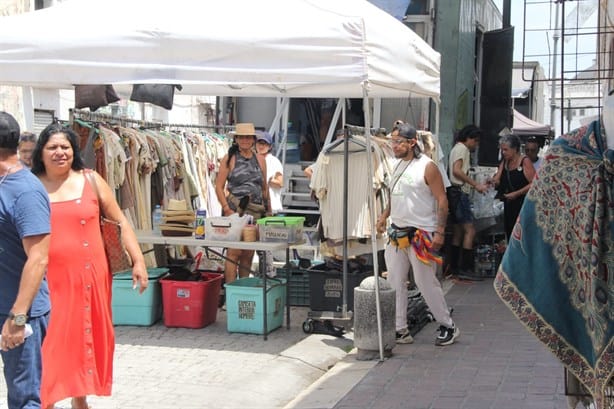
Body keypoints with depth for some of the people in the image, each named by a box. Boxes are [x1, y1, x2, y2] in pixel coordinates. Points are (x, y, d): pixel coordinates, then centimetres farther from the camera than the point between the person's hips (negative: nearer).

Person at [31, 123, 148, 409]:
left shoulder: (90, 180, 3)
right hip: (48, 279, -2)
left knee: (85, 338, 13)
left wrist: (138, 260, 0)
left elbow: (120, 222, 5)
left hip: (89, 276, 2)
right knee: (48, 344, -1)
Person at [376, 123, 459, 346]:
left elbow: (442, 200, -11)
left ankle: (448, 326, 14)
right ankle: (400, 330, 14)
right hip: (397, 234, 8)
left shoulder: (427, 167, -11)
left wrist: (439, 232, -16)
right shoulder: (398, 165, 13)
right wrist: (384, 216, 11)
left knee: (426, 282, -2)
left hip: (420, 235, -7)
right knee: (394, 283, 6)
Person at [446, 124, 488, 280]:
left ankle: (454, 268, 14)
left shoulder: (457, 148, 23)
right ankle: (465, 268, -15)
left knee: (458, 232, 12)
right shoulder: (462, 148, -7)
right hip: (459, 192, -11)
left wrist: (476, 185, 18)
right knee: (470, 230, -13)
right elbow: (457, 171, -20)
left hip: (456, 193, 11)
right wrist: (476, 185, -21)